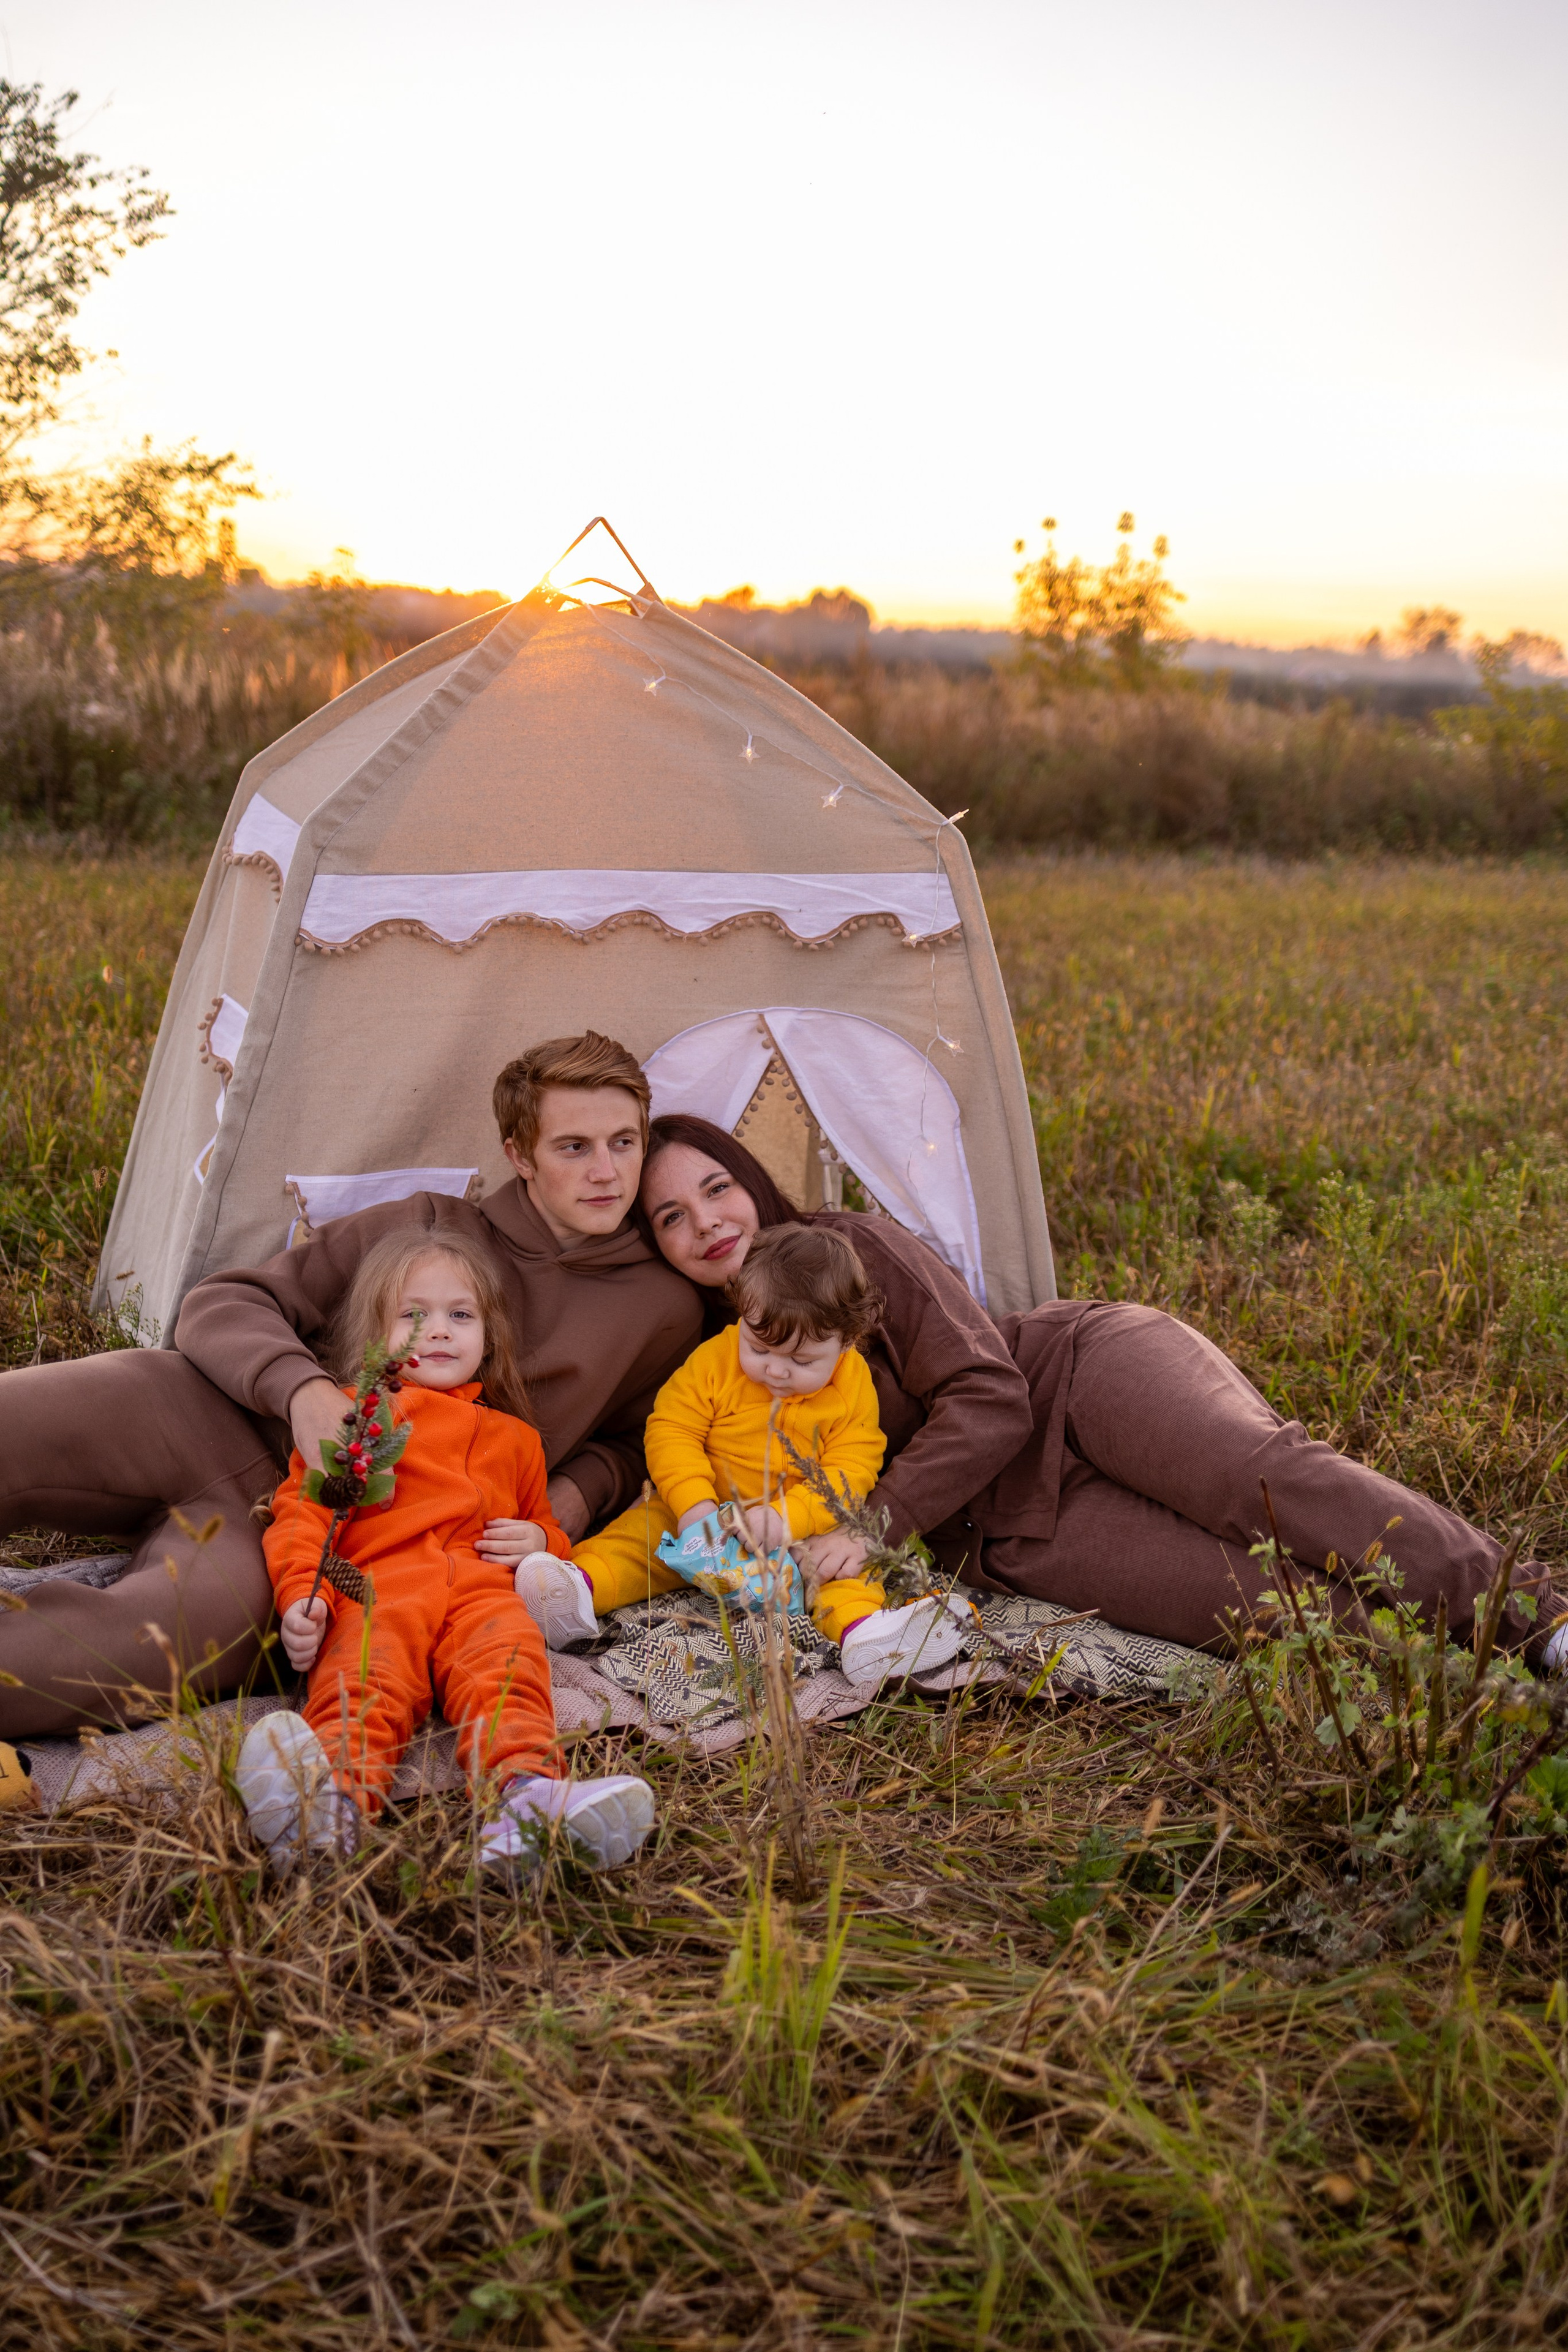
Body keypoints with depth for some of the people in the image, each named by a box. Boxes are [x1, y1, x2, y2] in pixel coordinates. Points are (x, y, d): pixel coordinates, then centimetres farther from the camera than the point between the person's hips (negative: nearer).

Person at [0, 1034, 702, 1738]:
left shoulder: (664, 1310, 12)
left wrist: (569, 1503, 3)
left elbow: (626, 1443, 29)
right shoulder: (429, 1227, 10)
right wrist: (303, 1388, -15)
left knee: (200, 1629, -40)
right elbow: (225, 1303, 9)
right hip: (201, 1415, 2)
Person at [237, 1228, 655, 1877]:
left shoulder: (513, 1438, 39)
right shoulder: (350, 1414, 29)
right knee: (364, 1676, -37)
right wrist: (301, 1596, -1)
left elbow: (541, 1520, 46)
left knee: (507, 1668, -35)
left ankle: (525, 1790, -62)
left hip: (482, 1588, 2)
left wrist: (540, 1541, 18)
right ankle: (335, 1793, -65)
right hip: (378, 1587, -2)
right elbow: (302, 1508, 19)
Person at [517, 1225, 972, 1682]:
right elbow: (670, 1430, -10)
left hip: (806, 1528, 0)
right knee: (642, 1530, -22)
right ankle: (584, 1585, -41)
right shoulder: (714, 1361, -10)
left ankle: (861, 1626, -50)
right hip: (706, 1517, 1)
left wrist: (786, 1517, -30)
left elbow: (849, 1473, -13)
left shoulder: (853, 1389, -9)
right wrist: (693, 1504, -26)